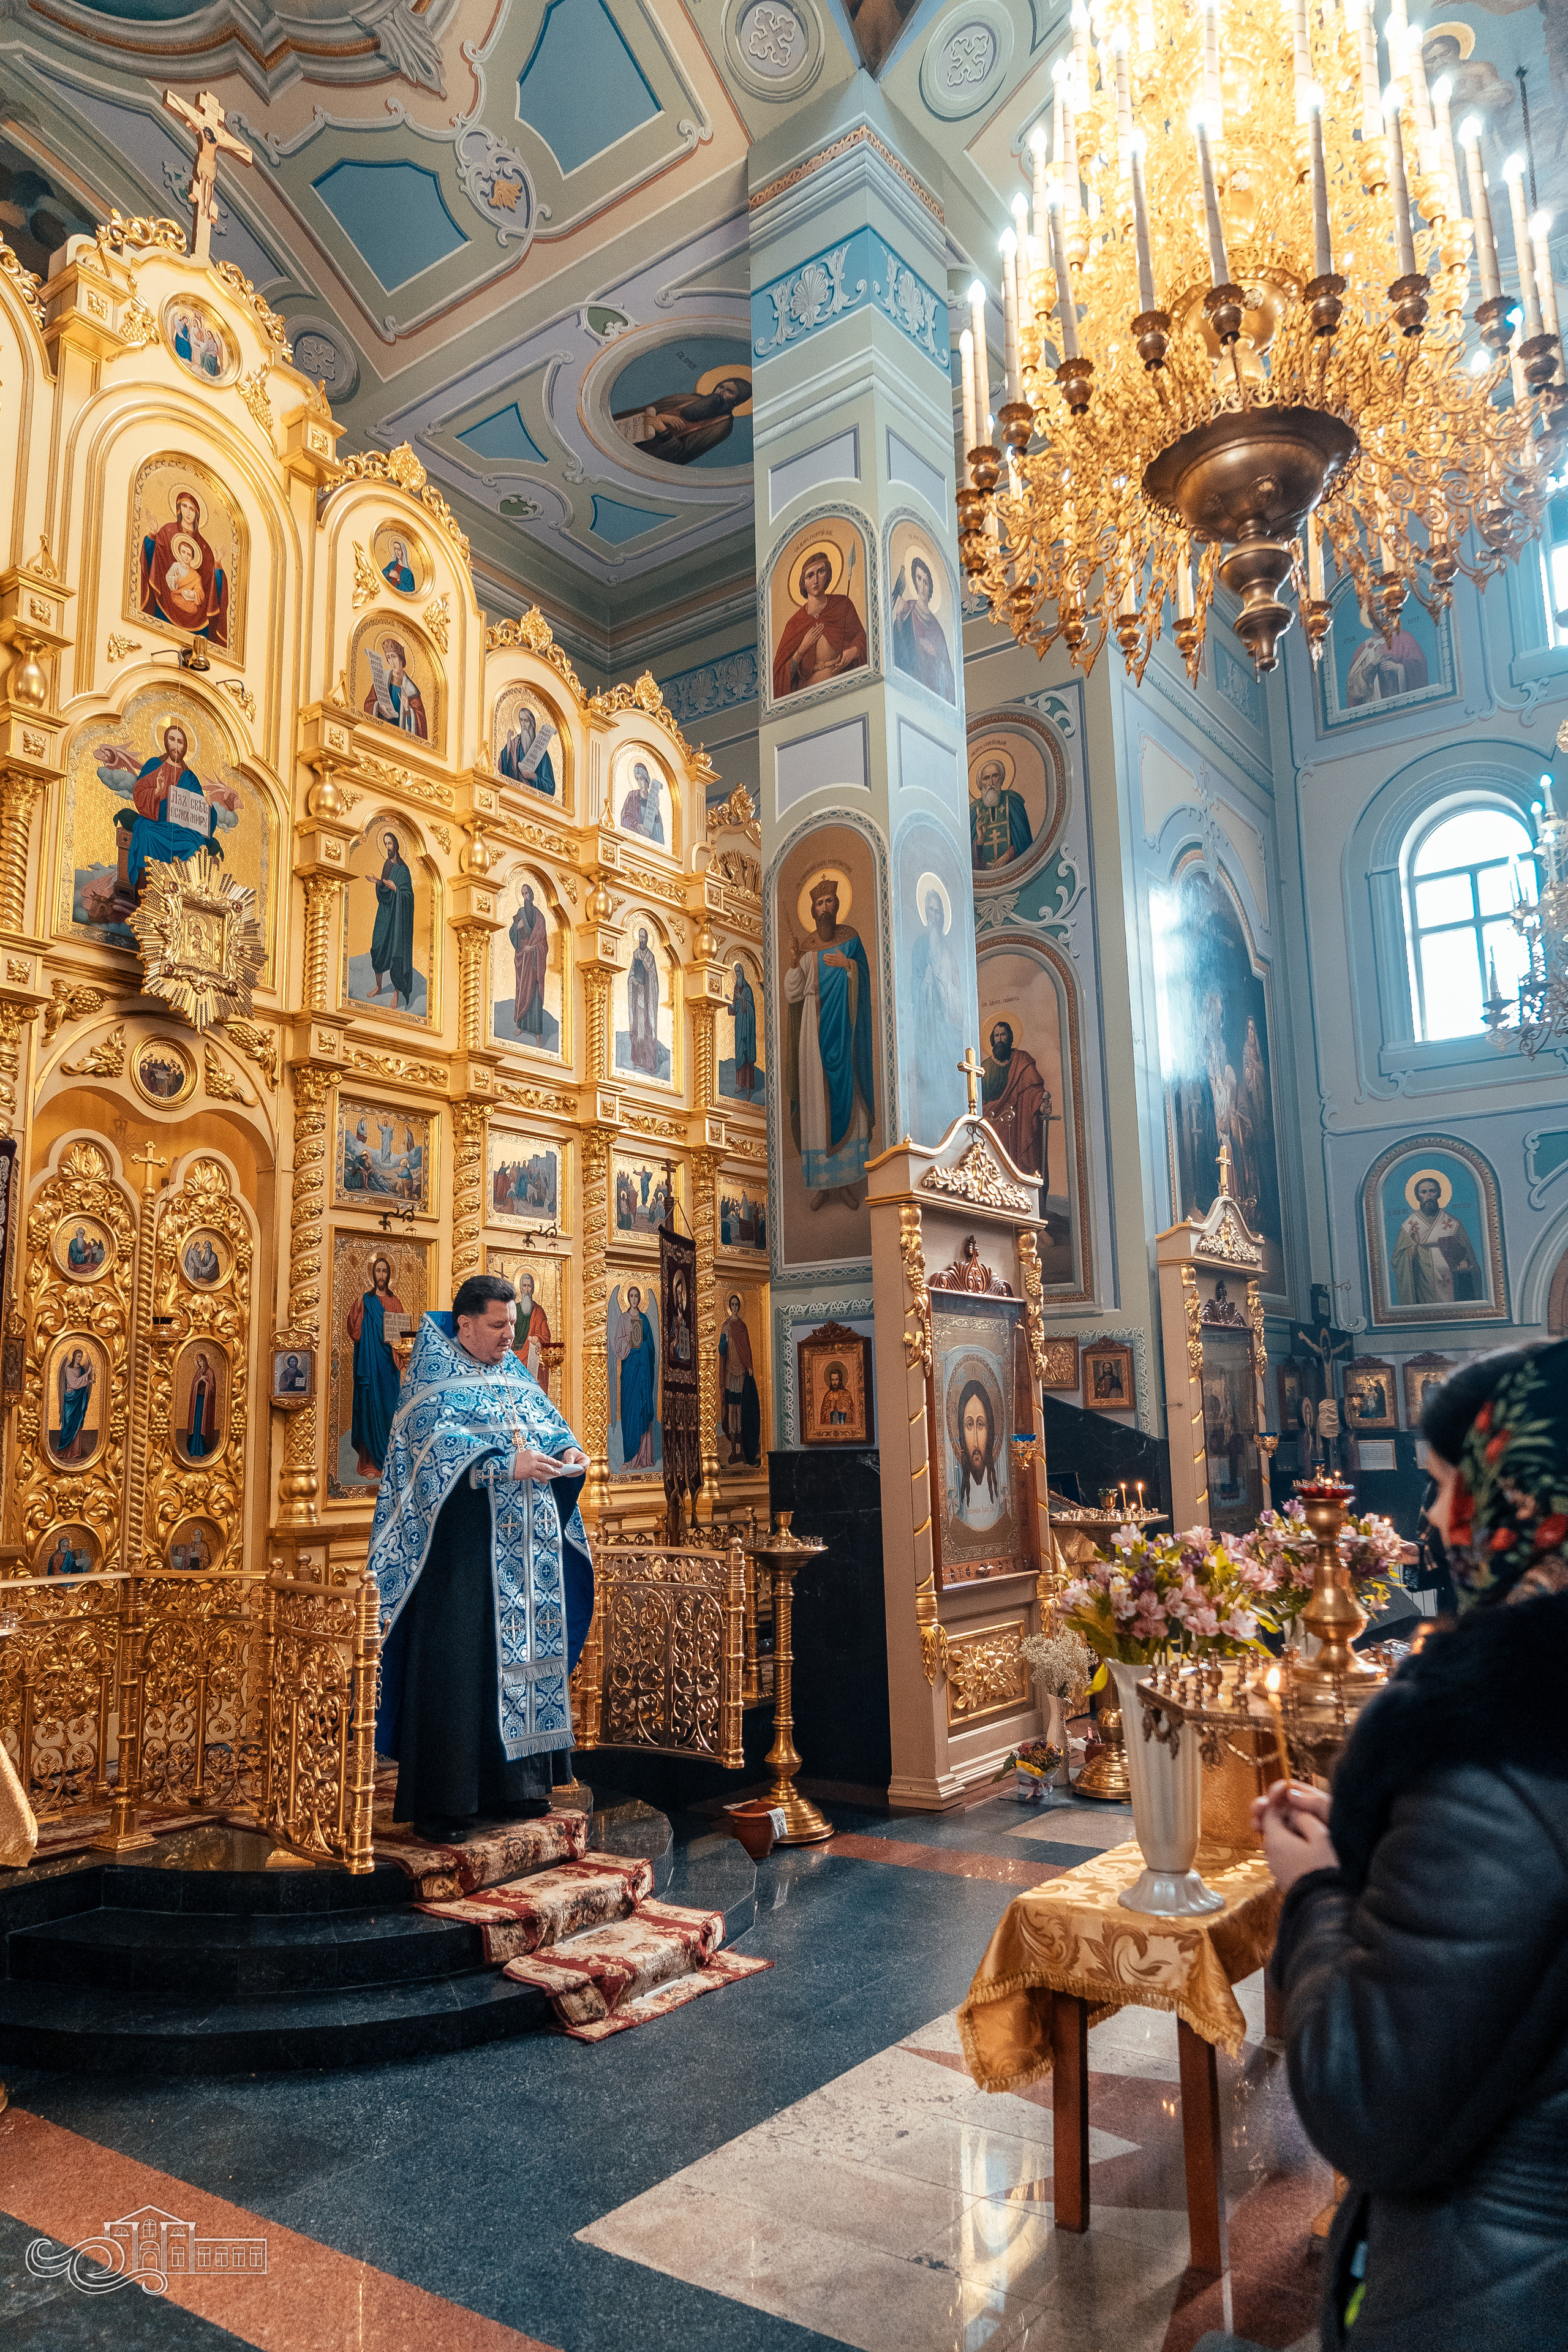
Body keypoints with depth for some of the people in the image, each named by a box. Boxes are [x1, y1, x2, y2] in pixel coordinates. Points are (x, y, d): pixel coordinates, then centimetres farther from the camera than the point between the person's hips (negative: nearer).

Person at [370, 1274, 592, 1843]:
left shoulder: (514, 1374, 16)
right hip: (460, 1550, -7)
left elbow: (548, 1424, 17)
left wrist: (567, 1452, -5)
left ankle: (512, 1786, 20)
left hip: (524, 1553, 7)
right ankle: (441, 1803, 3)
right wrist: (507, 1464, -26)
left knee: (524, 1660, 9)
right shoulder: (434, 1376, -4)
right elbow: (435, 1441, -18)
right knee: (454, 1667, -5)